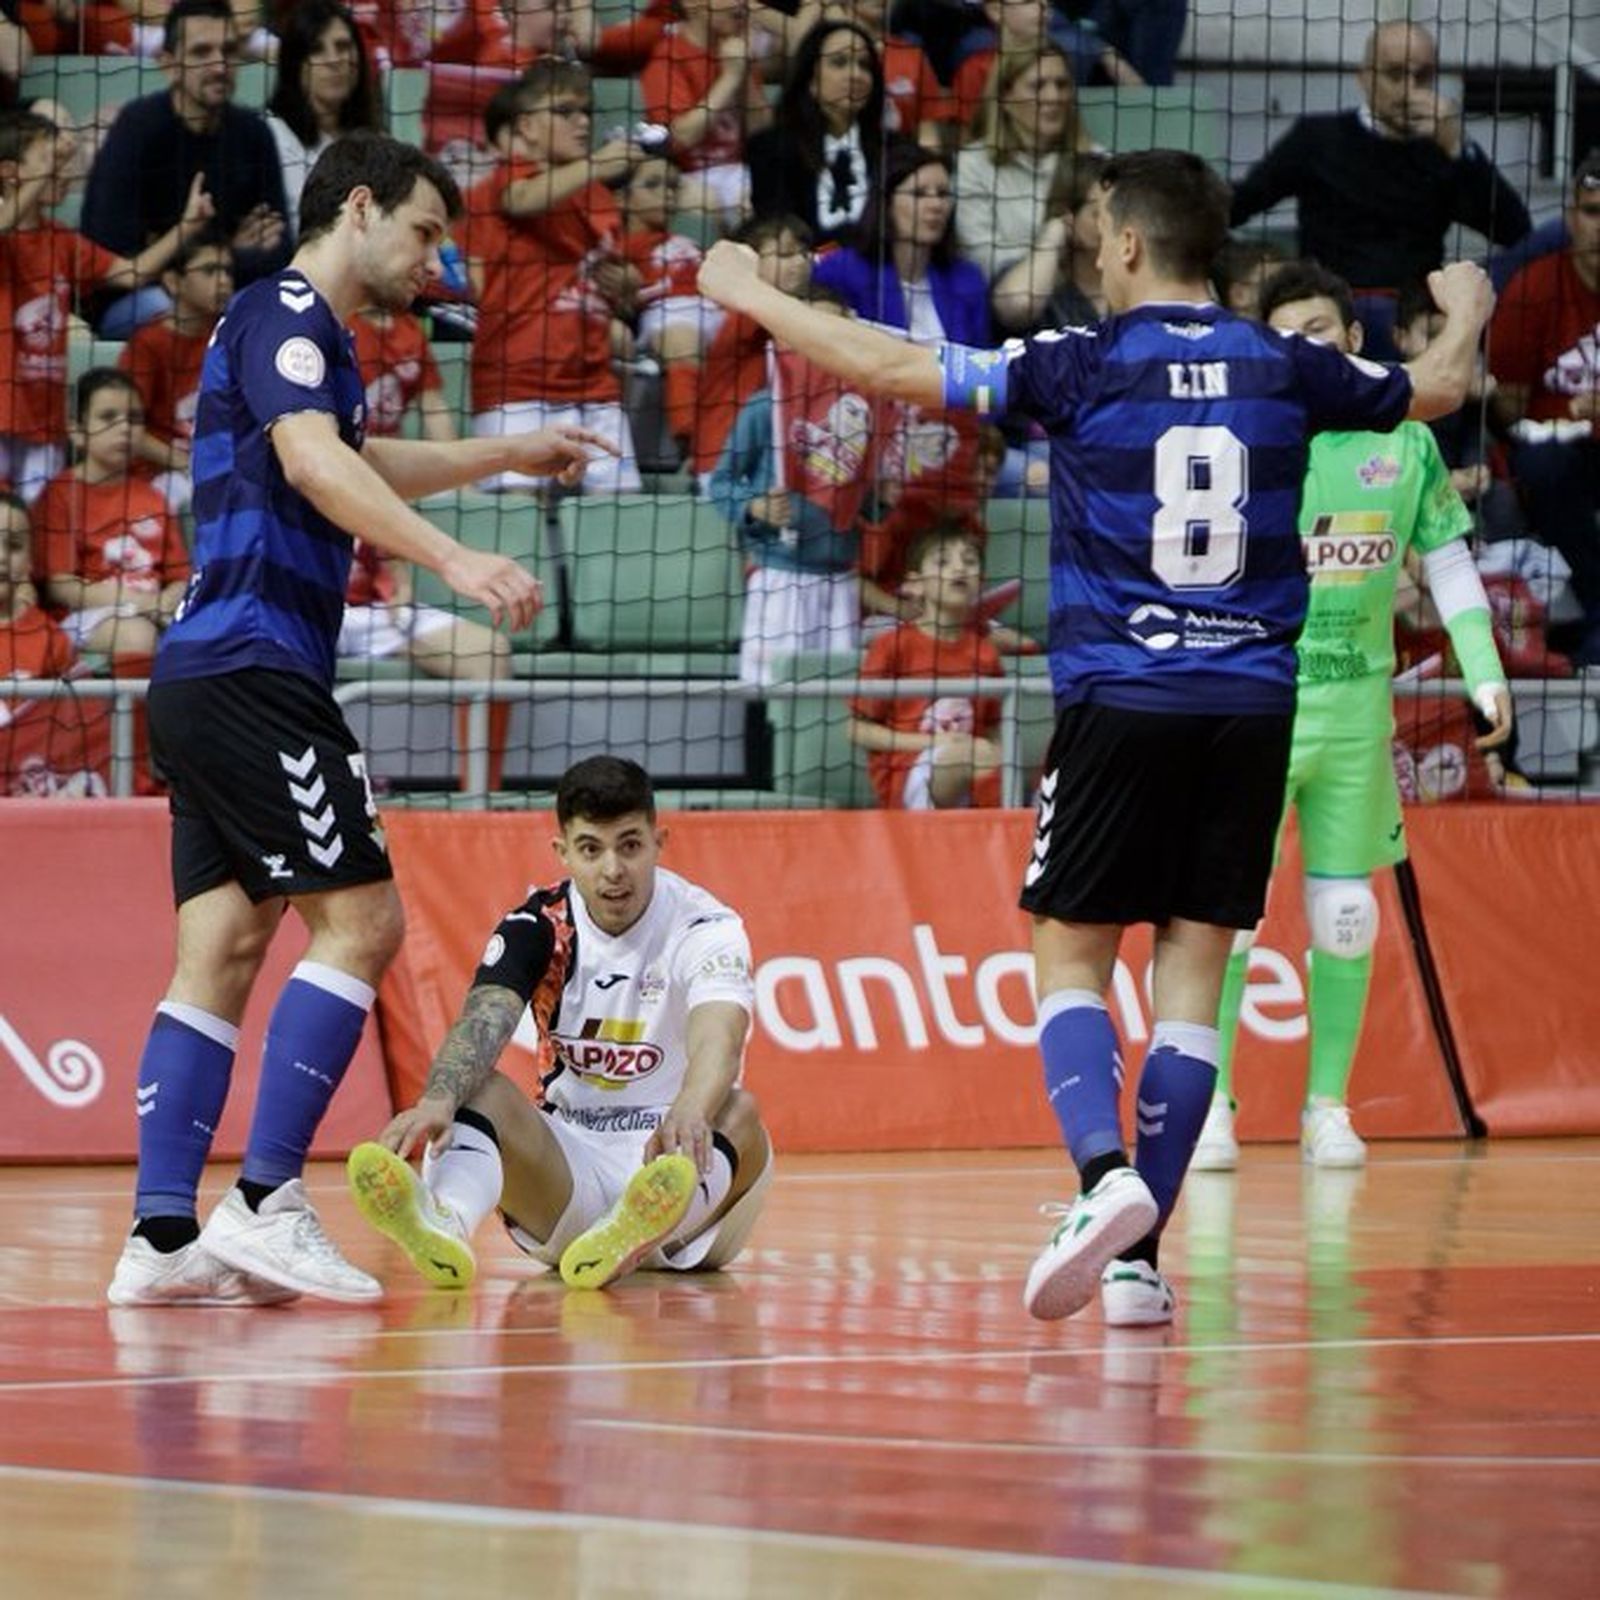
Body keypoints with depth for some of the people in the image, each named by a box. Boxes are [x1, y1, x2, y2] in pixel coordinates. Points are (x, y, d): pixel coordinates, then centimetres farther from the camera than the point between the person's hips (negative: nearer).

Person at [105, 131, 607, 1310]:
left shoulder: (304, 328, 23)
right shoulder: (285, 315, -7)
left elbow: (354, 470, 43)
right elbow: (311, 462, -26)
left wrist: (503, 454, 46)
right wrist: (455, 560, -35)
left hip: (208, 681, 10)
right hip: (252, 670, -10)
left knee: (226, 947, 5)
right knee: (359, 917, -12)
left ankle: (163, 1236, 0)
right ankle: (266, 1202, -16)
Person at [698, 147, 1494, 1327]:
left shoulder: (1081, 367, -6)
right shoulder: (1283, 369, 4)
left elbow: (890, 367, -5)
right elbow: (1438, 389, 22)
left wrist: (751, 296, 9)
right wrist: (1468, 313, 45)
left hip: (1119, 703, -3)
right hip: (1251, 708, 3)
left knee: (1070, 956, 5)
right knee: (1193, 968, 6)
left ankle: (1106, 1171, -20)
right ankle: (1138, 1255, 4)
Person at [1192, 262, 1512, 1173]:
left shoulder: (1406, 443, 5)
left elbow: (1449, 561, 11)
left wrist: (1485, 672, 4)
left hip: (1358, 702, 3)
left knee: (1346, 914, 5)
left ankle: (1328, 1108, 14)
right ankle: (1212, 1106, -2)